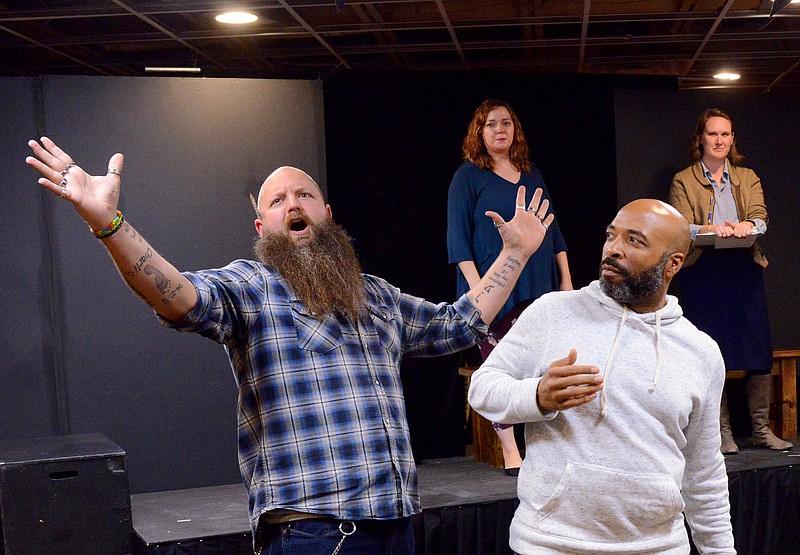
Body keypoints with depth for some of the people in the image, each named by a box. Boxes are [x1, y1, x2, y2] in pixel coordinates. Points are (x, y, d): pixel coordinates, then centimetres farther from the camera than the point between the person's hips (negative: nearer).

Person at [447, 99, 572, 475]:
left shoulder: (532, 174, 15)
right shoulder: (468, 177, -1)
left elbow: (553, 230, 19)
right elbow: (458, 239, -6)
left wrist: (566, 279, 13)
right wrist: (476, 287, -15)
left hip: (539, 289, 5)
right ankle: (510, 453, 1)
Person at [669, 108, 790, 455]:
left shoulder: (747, 178, 17)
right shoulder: (683, 181, 8)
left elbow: (760, 216, 1)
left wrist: (746, 225, -23)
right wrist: (711, 229, -23)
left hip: (744, 269, 3)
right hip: (702, 273, -3)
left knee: (759, 351, 0)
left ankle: (761, 429, 10)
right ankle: (722, 431, 6)